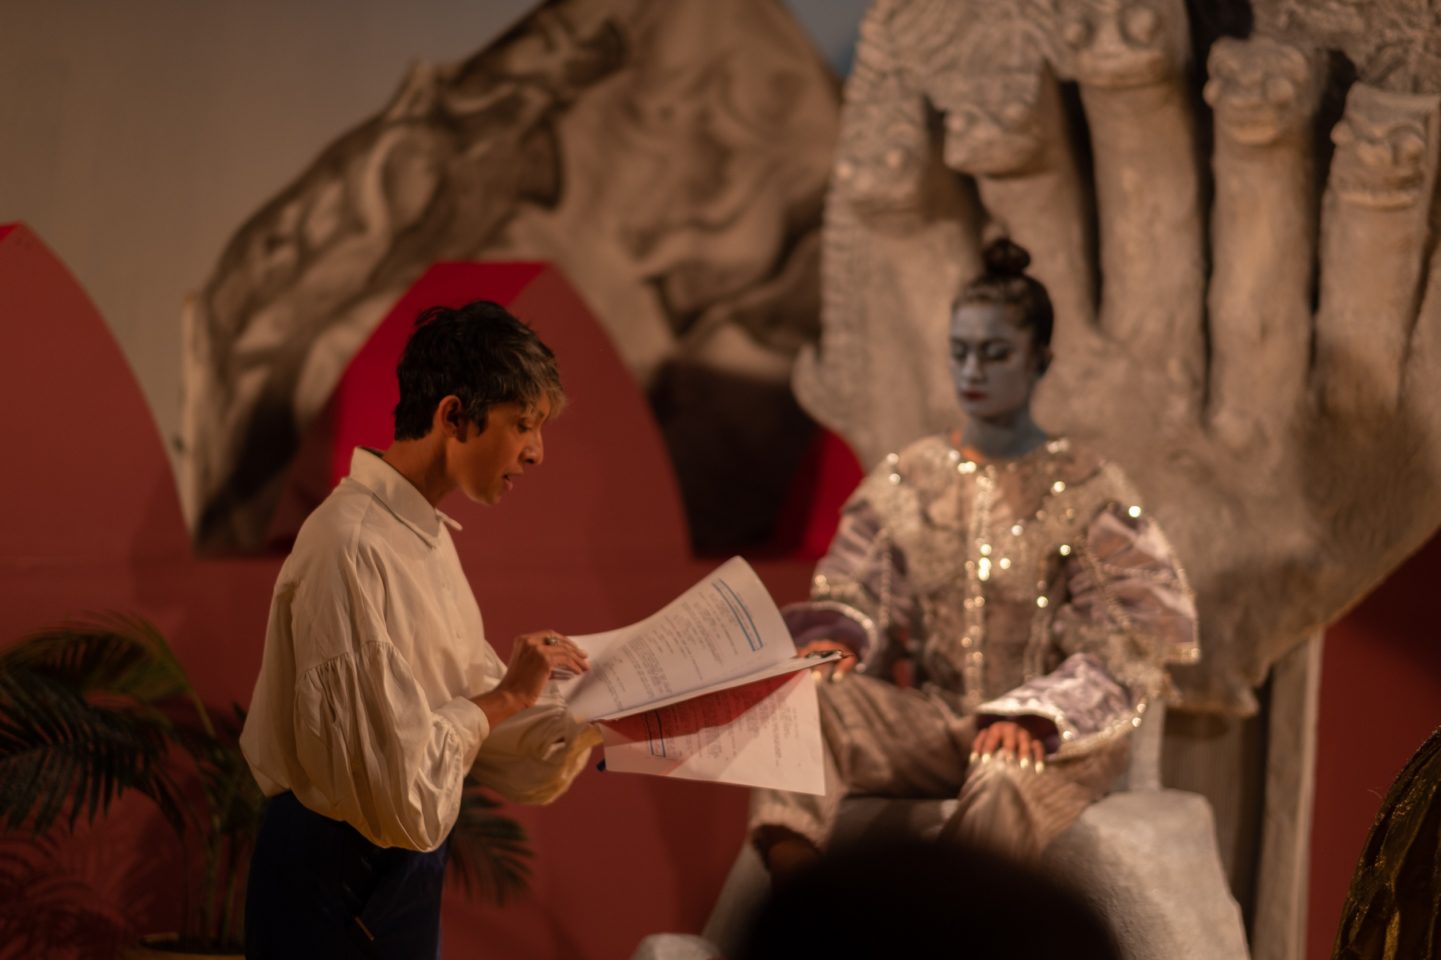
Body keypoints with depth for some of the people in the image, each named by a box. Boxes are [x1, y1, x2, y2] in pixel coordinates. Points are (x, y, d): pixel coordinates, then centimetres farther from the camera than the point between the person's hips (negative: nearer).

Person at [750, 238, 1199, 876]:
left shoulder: (1088, 493, 1)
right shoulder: (904, 482, 12)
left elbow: (1121, 652, -6)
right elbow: (851, 595, 10)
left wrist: (1032, 716, -24)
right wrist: (834, 640, -16)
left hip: (1058, 734, -4)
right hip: (934, 722, 4)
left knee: (1007, 779, -40)